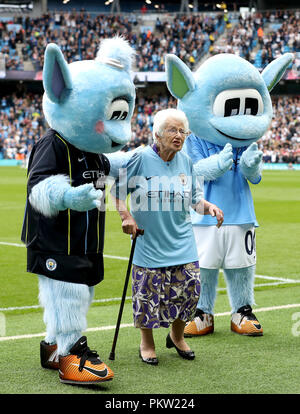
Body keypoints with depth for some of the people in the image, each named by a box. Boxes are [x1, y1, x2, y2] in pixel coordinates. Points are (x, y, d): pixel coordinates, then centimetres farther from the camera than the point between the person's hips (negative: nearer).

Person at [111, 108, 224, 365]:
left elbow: (194, 199, 13)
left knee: (189, 289, 1)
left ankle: (177, 336, 26)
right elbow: (117, 190, 1)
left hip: (182, 242, 4)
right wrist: (125, 216, -10)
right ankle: (147, 343, 22)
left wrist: (209, 207, -6)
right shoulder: (140, 159, -8)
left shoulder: (186, 162, 5)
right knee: (148, 292, 0)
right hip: (149, 241, -4)